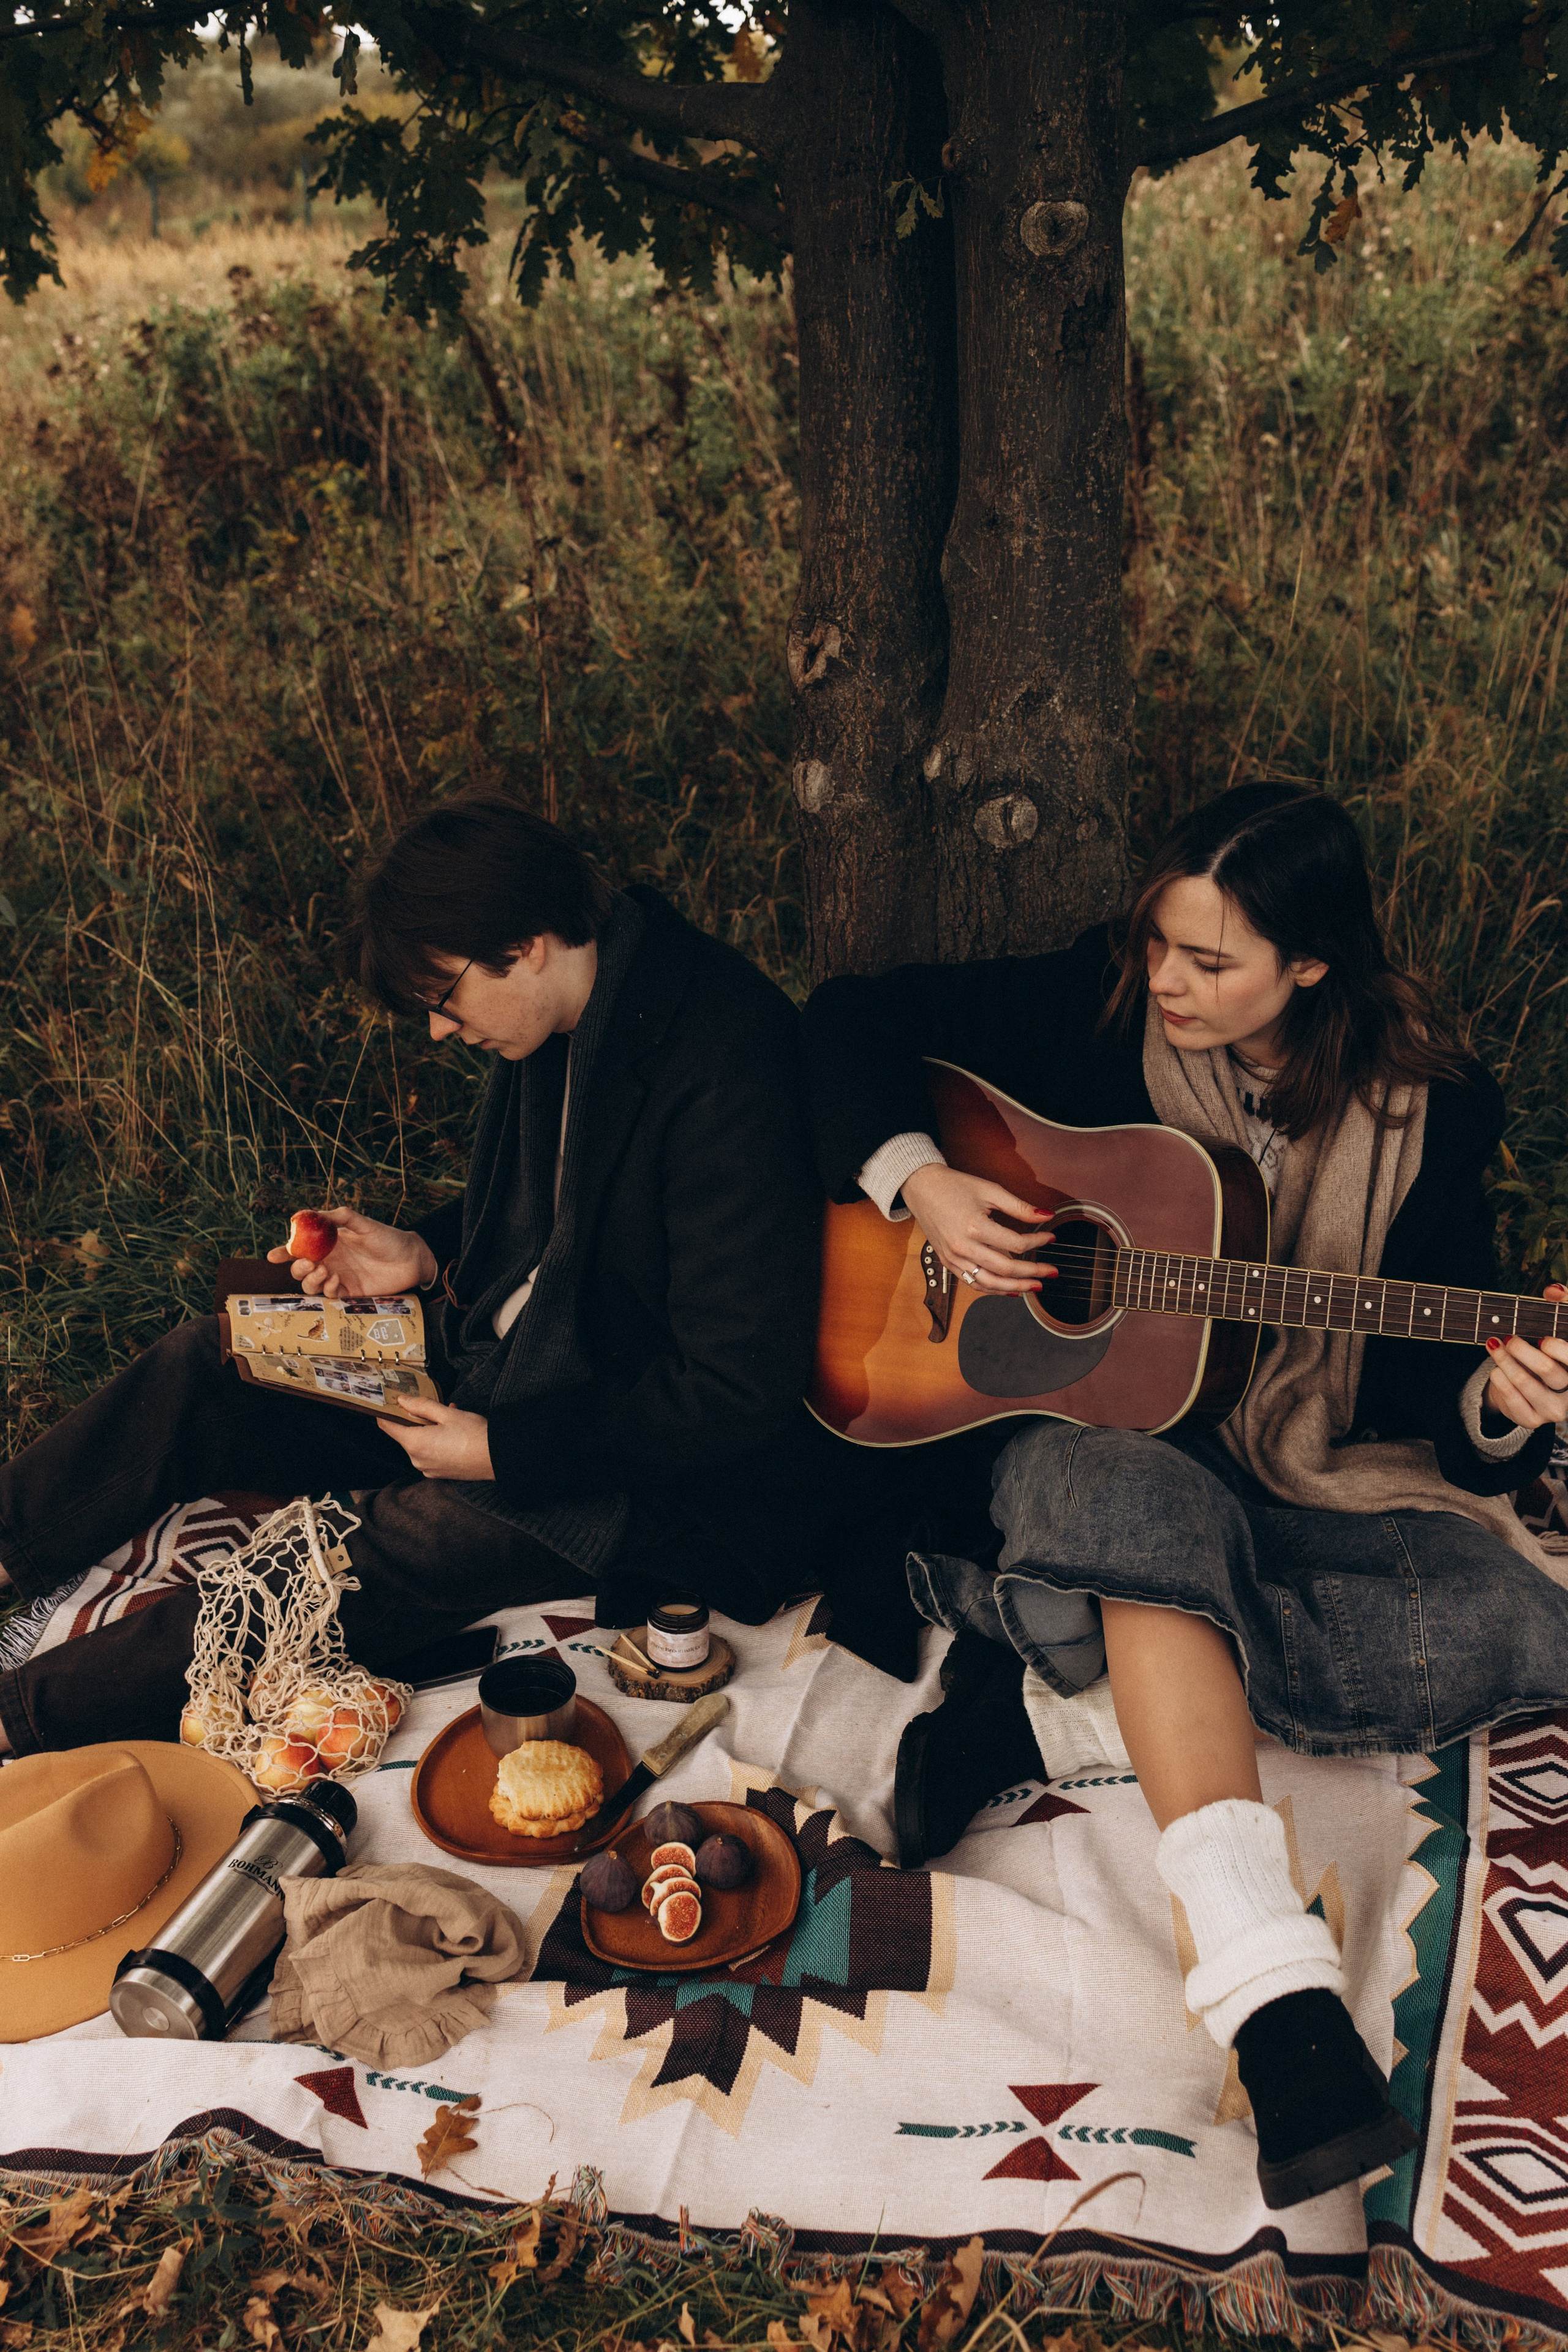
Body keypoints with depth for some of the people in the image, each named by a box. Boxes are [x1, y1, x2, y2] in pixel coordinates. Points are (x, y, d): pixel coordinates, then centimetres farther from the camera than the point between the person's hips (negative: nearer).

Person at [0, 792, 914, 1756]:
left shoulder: (725, 1080, -30)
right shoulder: (580, 1009, -3)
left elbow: (741, 1394, -27)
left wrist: (506, 1450, -22)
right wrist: (429, 1257, -1)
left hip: (652, 1463, -9)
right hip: (505, 1352, 9)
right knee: (199, 1370, 3)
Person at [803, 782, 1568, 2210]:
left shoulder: (1421, 1116, -2)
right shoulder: (1097, 1008, -3)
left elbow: (1431, 1384, -3)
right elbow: (851, 1021, 0)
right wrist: (916, 1182, -15)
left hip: (1298, 1475, 2)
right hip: (1071, 1423, -2)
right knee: (1146, 1510, -38)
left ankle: (1049, 1669, -21)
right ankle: (1276, 1995, -42)